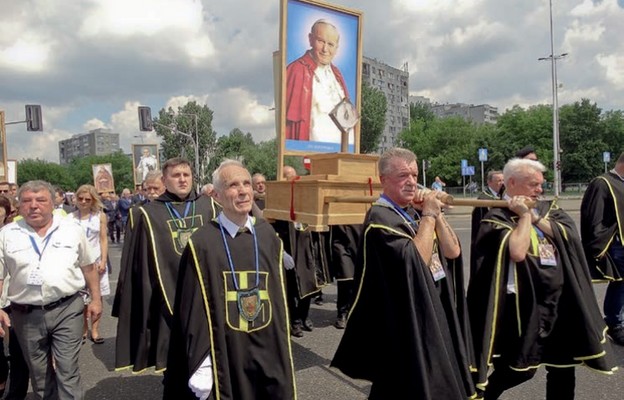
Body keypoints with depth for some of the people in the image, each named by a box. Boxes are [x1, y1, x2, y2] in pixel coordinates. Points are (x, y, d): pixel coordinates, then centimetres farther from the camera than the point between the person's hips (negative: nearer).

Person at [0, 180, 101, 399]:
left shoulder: (72, 229, 1)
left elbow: (88, 267, 7)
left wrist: (95, 299, 6)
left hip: (67, 310, -2)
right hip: (26, 315, 2)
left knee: (68, 372, -1)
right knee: (39, 375, 17)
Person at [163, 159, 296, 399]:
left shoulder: (267, 235, 1)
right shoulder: (202, 244, -12)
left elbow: (279, 293, 8)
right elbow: (195, 311, -10)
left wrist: (282, 348, 9)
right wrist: (201, 366, -10)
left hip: (269, 349, 4)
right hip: (226, 354, -3)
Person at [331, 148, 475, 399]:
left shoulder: (415, 212, 7)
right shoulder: (380, 218, -17)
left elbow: (452, 252, 1)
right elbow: (415, 261, -28)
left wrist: (435, 214, -10)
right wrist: (429, 216, -20)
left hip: (435, 314, 8)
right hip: (405, 324, -8)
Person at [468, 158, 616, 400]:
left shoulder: (548, 209, 11)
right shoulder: (497, 217, -10)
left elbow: (568, 234, -5)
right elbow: (517, 252, -25)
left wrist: (535, 217, -10)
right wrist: (525, 215, -14)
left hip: (559, 301, 7)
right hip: (525, 304, -6)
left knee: (564, 366, 16)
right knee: (522, 368, 1)